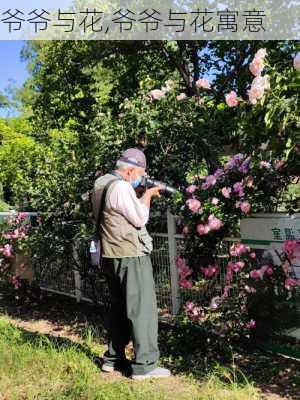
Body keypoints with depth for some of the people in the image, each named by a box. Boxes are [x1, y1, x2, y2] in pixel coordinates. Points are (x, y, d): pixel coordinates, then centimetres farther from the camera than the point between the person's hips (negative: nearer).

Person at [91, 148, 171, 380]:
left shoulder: (101, 183, 10)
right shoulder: (121, 187, -18)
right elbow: (140, 218, -14)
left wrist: (141, 195, 8)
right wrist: (148, 195, -1)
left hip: (110, 256, 10)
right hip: (131, 256, -9)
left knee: (119, 308, 18)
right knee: (143, 309, -2)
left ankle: (113, 359, 26)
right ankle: (144, 365, 3)